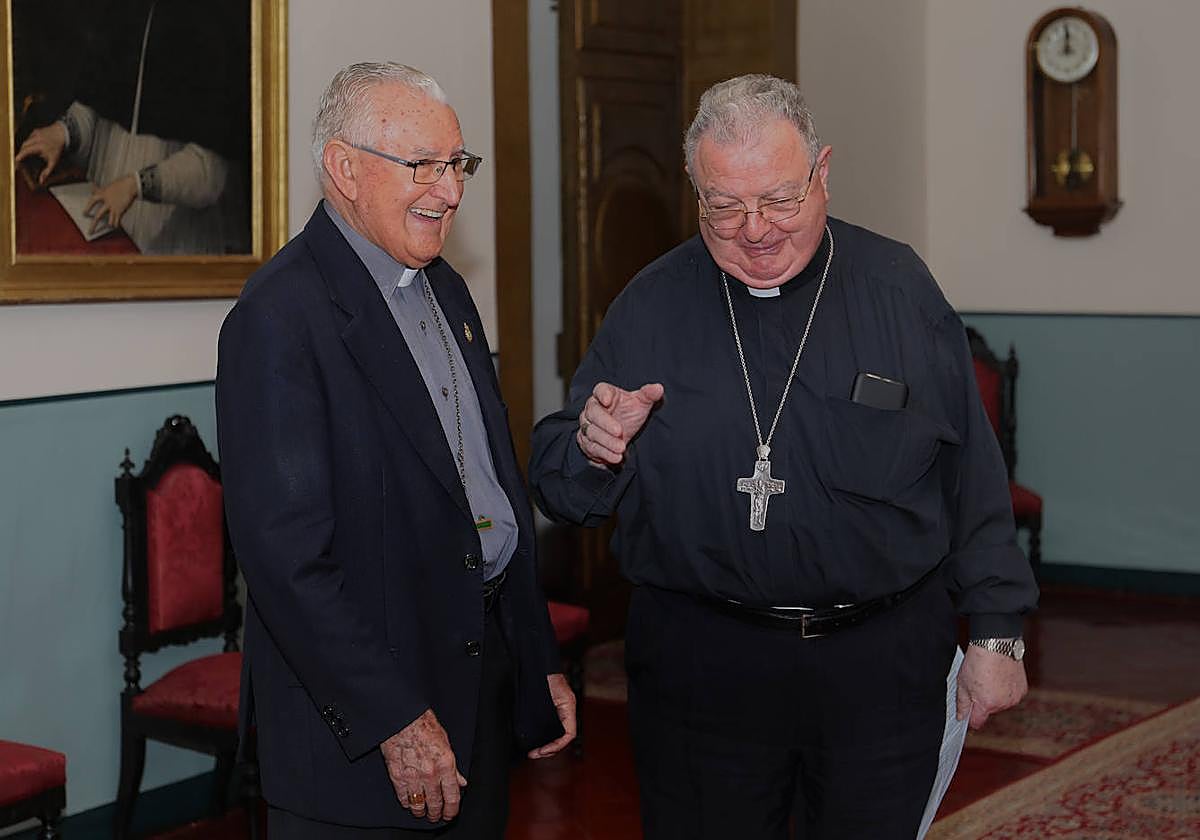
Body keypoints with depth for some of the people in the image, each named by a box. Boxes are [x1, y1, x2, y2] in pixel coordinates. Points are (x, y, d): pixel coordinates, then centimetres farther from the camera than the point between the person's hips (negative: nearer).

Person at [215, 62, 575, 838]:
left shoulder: (447, 290, 12)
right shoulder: (281, 317, -16)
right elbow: (285, 553, -21)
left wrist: (541, 662, 14)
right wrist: (395, 721, -20)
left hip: (483, 688, 8)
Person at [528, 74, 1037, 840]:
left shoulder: (901, 289, -1)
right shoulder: (650, 308, 0)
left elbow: (973, 478, 3)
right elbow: (563, 491, 3)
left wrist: (996, 635, 3)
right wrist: (593, 449, -19)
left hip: (882, 661, 0)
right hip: (700, 659, 0)